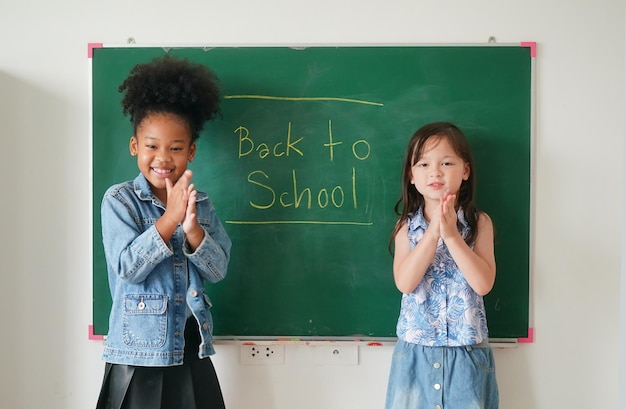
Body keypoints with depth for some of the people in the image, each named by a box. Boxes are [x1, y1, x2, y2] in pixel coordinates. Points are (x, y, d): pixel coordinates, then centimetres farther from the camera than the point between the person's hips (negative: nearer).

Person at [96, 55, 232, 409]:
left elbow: (218, 270, -2)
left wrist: (192, 228, -19)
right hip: (139, 353, -4)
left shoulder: (201, 203, 5)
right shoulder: (120, 200, -7)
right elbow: (128, 268, -17)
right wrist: (170, 217, -24)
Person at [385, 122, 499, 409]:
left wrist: (451, 234, -22)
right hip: (416, 350, 1)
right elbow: (404, 283, -14)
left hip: (466, 352, -1)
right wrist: (433, 232, -21)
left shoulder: (479, 223, -4)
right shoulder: (407, 226, -2)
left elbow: (483, 283, -15)